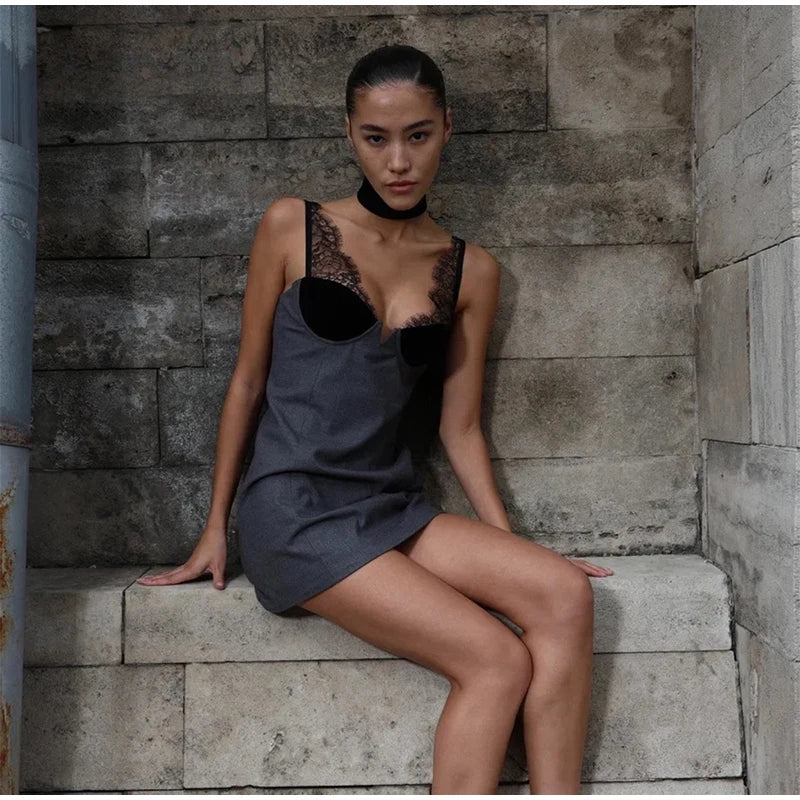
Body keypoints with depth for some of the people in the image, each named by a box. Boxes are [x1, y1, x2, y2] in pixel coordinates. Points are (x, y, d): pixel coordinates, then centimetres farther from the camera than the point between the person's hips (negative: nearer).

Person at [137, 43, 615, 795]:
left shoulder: (471, 271, 8)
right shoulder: (292, 227, 1)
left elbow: (459, 429, 10)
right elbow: (247, 382, 4)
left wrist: (510, 550, 2)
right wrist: (213, 531, 6)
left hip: (392, 506, 4)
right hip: (294, 509, -4)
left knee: (563, 593, -21)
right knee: (498, 660, -19)